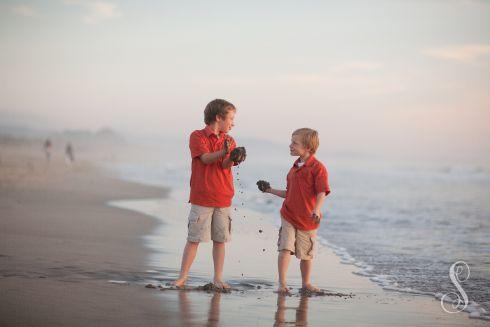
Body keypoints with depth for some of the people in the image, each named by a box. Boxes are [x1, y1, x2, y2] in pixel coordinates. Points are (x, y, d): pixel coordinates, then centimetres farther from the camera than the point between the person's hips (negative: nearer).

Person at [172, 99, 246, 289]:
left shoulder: (229, 141, 10)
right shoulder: (197, 136, -2)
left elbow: (225, 165, -5)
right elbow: (205, 158, -17)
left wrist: (233, 158, -28)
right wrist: (223, 152, -36)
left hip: (223, 199, 4)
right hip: (201, 198, -4)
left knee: (220, 240, 6)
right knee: (194, 239, -2)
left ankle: (218, 278, 14)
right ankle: (182, 277, 5)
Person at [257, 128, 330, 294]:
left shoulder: (317, 168, -11)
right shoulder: (295, 167, 11)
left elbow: (322, 193, -19)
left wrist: (316, 210, -34)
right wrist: (270, 190, 17)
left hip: (308, 220, -4)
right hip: (289, 216, 4)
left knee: (306, 254, 9)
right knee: (285, 248, -9)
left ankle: (306, 283, 26)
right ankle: (282, 283, -6)